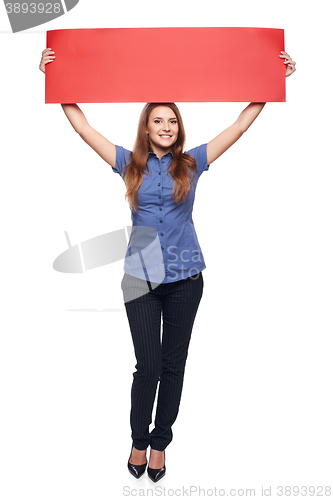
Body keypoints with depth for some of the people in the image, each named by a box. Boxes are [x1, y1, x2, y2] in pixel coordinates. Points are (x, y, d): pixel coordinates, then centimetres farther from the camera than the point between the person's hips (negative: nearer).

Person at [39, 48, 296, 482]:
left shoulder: (192, 163, 5)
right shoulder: (130, 164, 5)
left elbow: (241, 125, 7)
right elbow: (83, 127, 6)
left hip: (185, 276, 1)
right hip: (141, 276, -1)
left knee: (173, 364, 9)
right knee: (148, 365, 2)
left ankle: (160, 442, 29)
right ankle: (139, 440, 27)